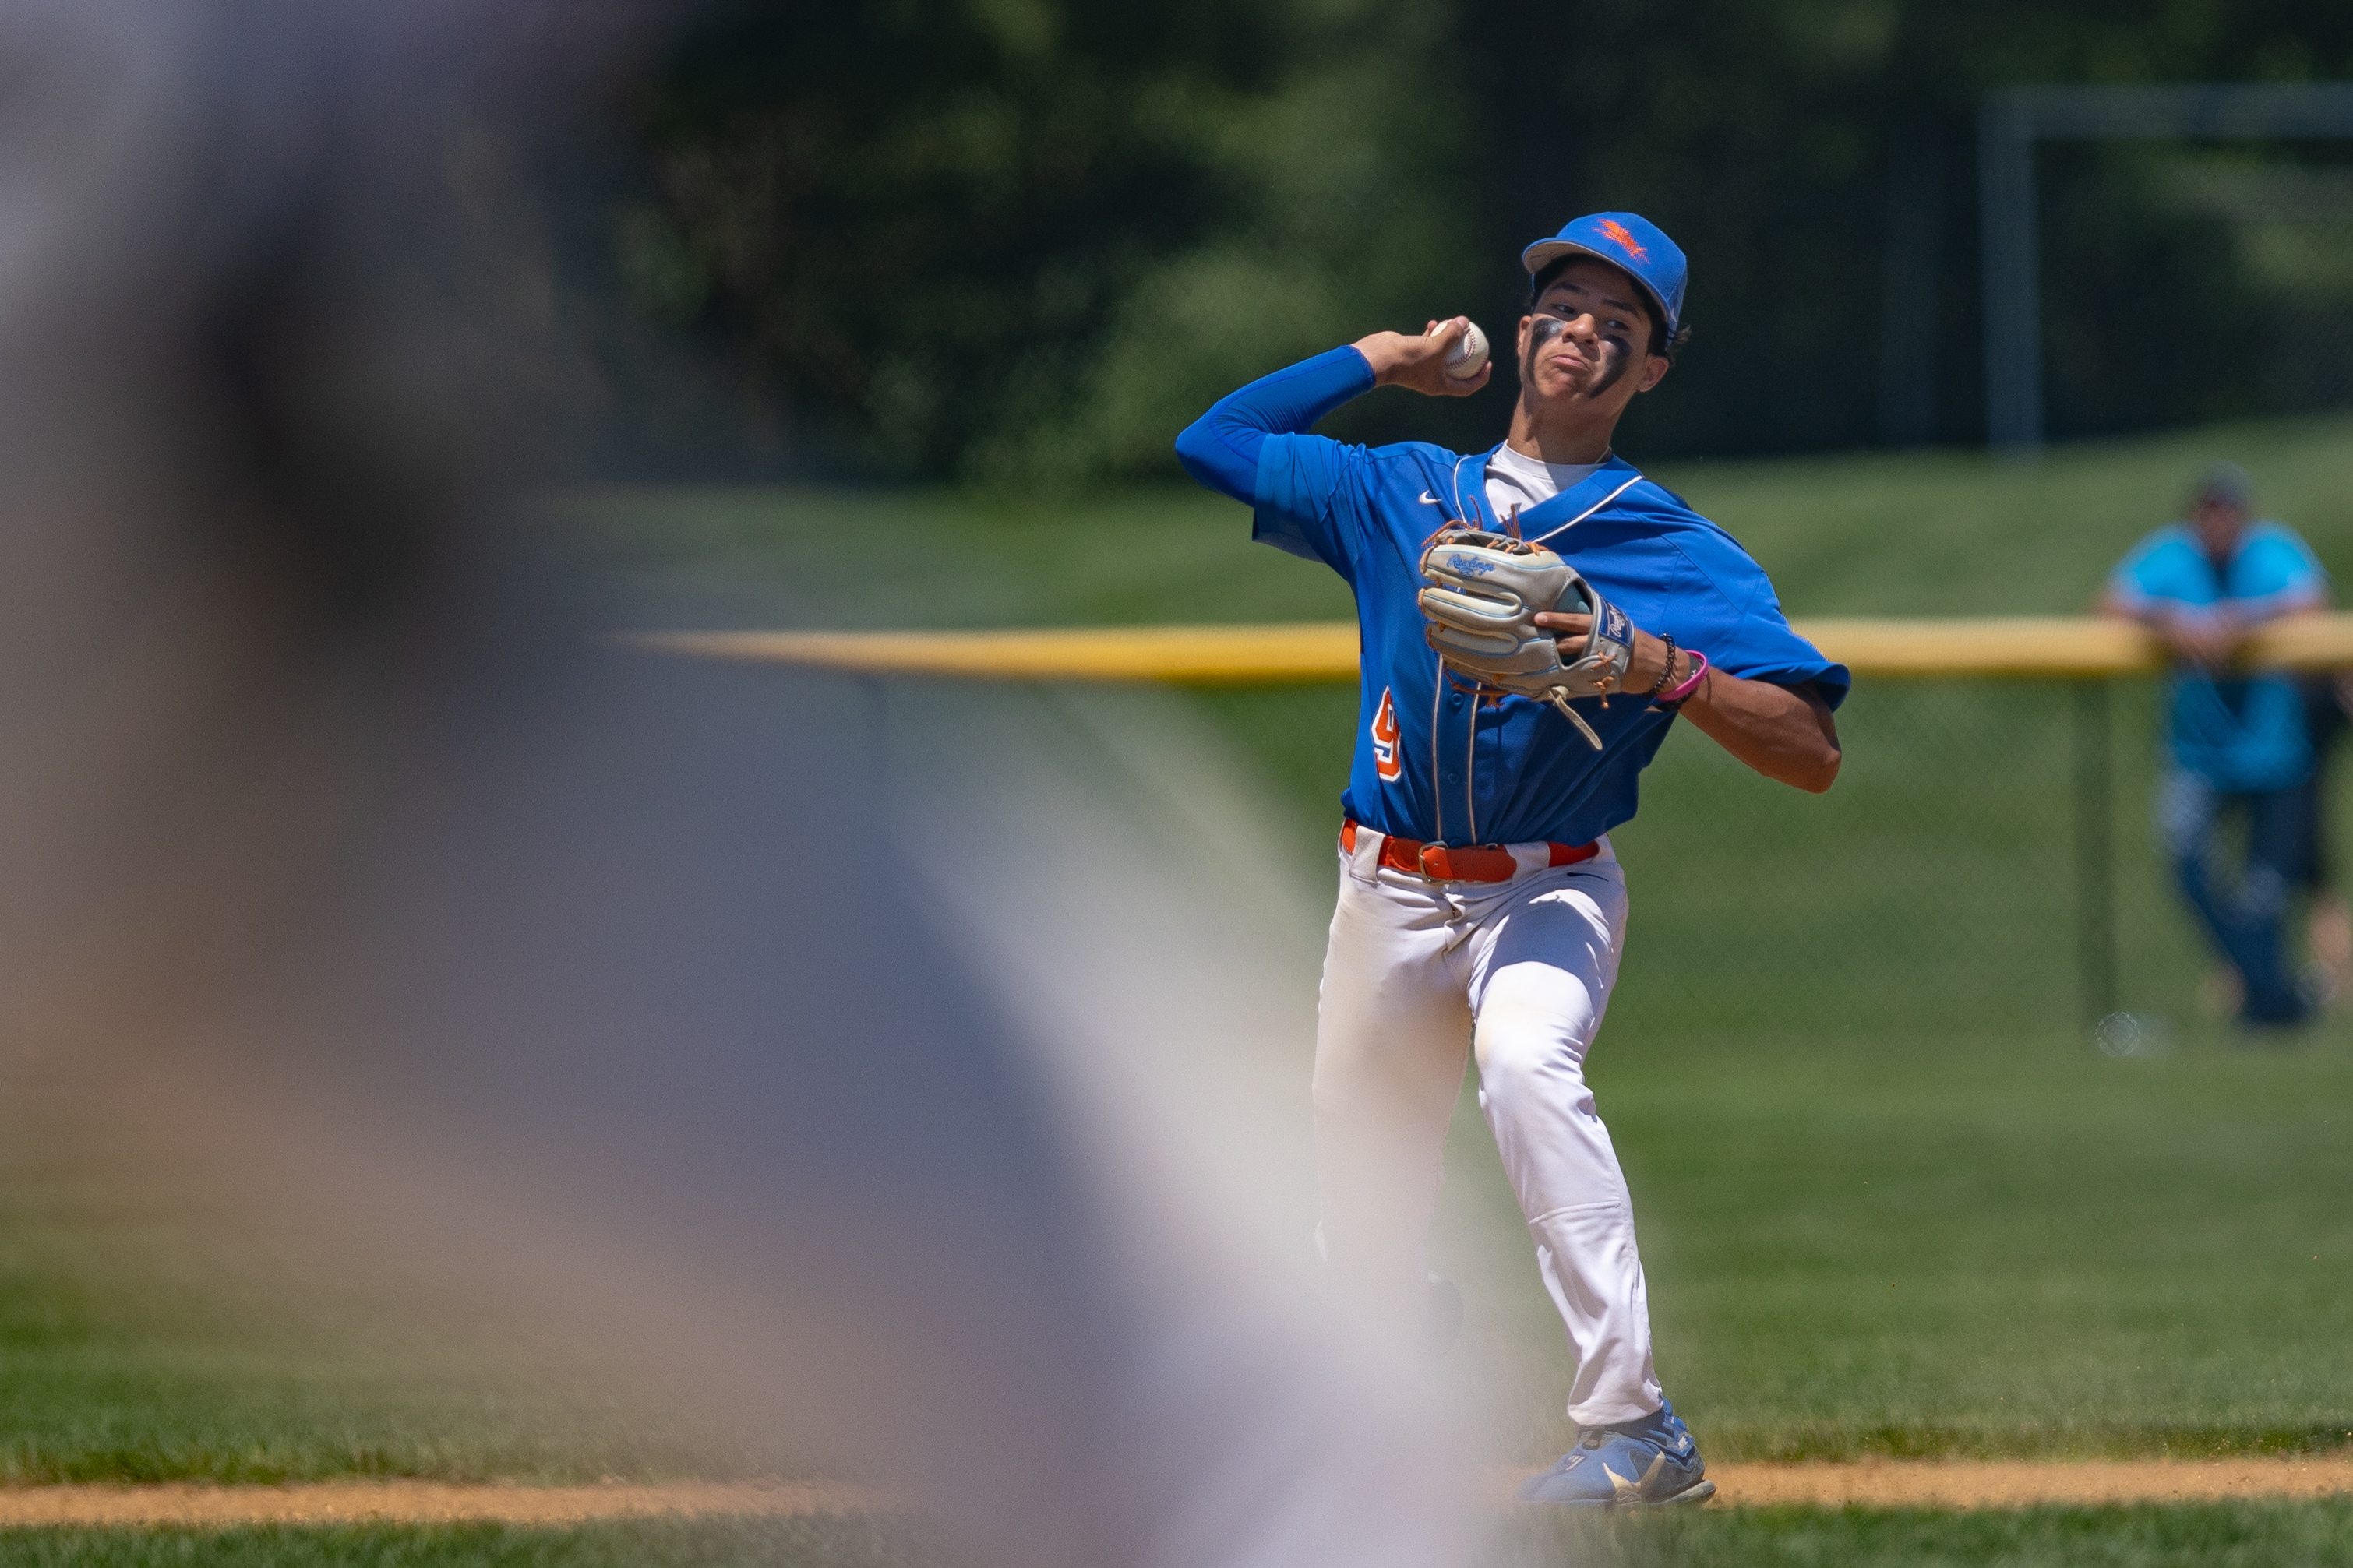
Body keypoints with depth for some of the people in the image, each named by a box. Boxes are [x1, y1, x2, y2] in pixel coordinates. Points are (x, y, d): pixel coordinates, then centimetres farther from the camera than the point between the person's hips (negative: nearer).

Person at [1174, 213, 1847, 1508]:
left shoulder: (1674, 551, -3)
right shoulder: (1399, 494, 10)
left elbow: (1811, 756, -11)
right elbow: (1213, 442, 18)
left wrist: (1660, 669, -27)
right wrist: (1384, 358, 15)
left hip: (1550, 892, -5)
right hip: (1391, 896, 5)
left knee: (1525, 1062, -34)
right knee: (1363, 1206, 7)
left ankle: (1632, 1426, -38)